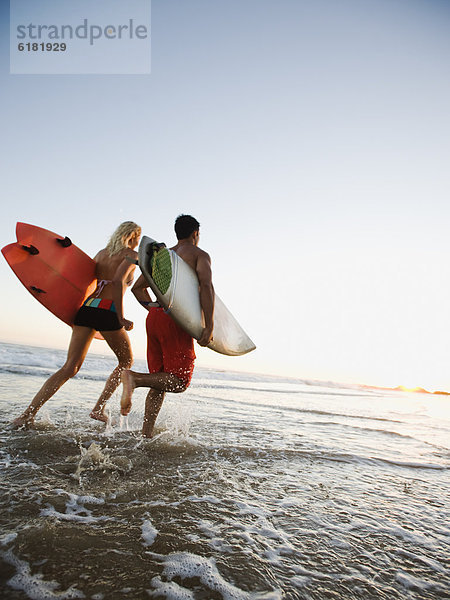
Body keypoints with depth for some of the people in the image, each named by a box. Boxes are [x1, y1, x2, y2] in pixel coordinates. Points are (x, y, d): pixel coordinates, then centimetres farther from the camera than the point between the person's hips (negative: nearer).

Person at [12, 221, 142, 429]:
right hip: (107, 311, -6)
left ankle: (29, 413, -1)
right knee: (126, 361, 16)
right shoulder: (132, 254, 2)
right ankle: (98, 409, 10)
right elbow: (118, 281, -14)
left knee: (70, 367, 7)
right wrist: (121, 317, -15)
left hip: (85, 307, 6)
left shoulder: (101, 253, 21)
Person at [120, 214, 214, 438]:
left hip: (154, 318, 7)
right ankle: (135, 378, -23)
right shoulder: (200, 254, 5)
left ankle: (146, 434, 8)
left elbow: (137, 287, 23)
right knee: (180, 381, -3)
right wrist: (209, 326, -16)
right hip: (176, 320, -7)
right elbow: (206, 286, -14)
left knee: (160, 383, 12)